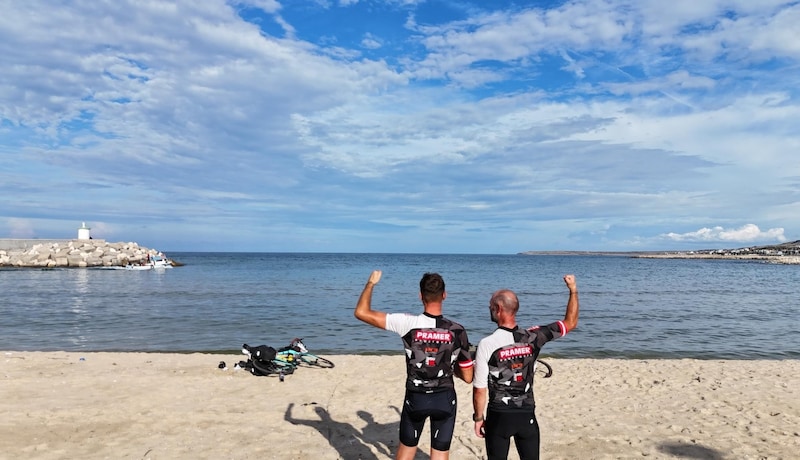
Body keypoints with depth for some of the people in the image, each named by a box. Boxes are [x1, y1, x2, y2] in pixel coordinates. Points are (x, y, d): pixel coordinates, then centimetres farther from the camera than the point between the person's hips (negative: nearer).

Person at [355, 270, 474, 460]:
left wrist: (371, 283, -1)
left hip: (415, 398, 0)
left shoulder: (408, 323, -16)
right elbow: (468, 377, -4)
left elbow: (361, 312, -15)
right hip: (445, 399, 1)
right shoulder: (457, 330, -11)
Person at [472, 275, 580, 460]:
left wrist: (478, 418, 1)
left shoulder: (487, 344, -16)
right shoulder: (532, 337, -7)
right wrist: (573, 290, 7)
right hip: (527, 415, 3)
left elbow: (480, 389, -12)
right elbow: (570, 323, 5)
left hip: (499, 416, -3)